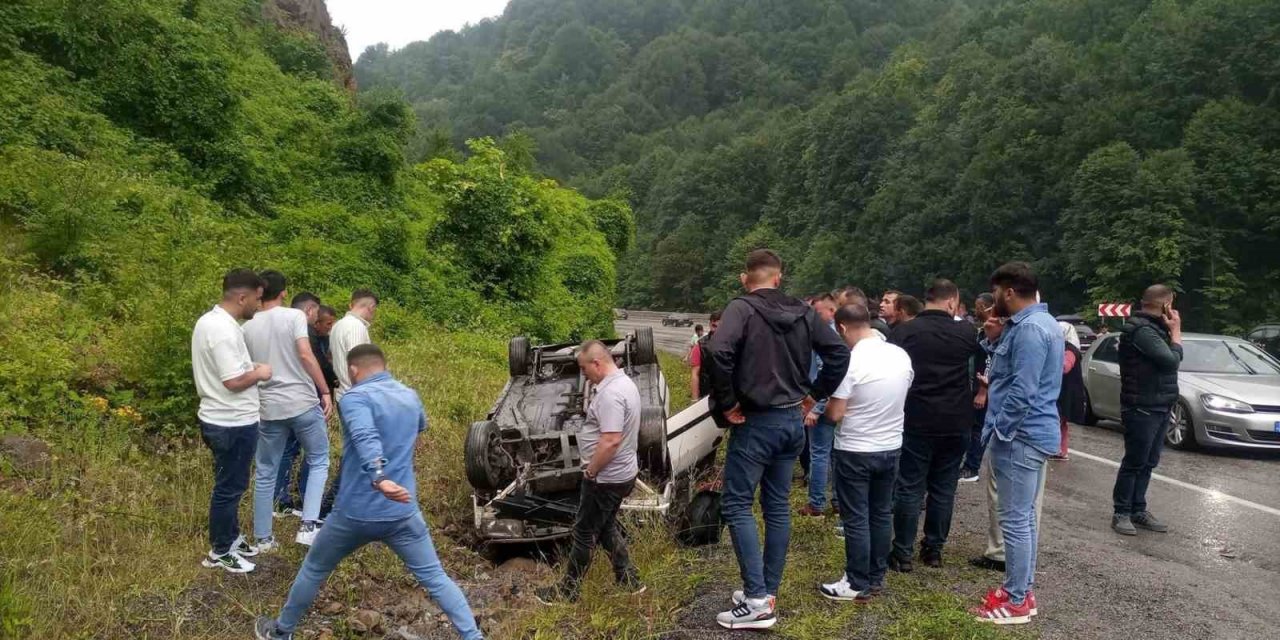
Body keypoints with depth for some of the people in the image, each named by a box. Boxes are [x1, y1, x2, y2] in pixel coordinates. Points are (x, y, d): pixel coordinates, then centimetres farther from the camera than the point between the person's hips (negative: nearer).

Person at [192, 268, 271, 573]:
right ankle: (220, 552, 16)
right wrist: (259, 373, -11)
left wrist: (249, 365, 12)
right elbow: (233, 381, -27)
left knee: (230, 484, 21)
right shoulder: (225, 330, -25)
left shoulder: (208, 320, 9)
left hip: (219, 419, 10)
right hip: (234, 423, -10)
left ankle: (230, 538, 35)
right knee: (229, 487, 3)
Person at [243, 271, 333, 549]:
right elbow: (305, 355, -16)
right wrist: (325, 391, -10)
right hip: (303, 403, -4)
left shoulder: (248, 327, 7)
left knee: (265, 473, 14)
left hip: (268, 408, 4)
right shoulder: (294, 316, -6)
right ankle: (308, 525, 0)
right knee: (318, 462, 13)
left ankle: (262, 538, 21)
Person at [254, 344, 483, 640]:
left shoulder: (355, 397, -11)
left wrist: (379, 479, -48)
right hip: (403, 513, 3)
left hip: (355, 513, -3)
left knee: (313, 570, 21)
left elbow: (366, 439, -32)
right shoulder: (411, 397, 9)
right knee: (435, 578, 9)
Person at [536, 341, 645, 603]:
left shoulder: (610, 393, -26)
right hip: (622, 473, 10)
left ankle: (568, 591, 17)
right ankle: (629, 580, 28)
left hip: (606, 478, -10)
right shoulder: (625, 382, 8)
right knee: (606, 526, 22)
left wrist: (590, 471, -19)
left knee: (584, 532, 4)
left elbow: (611, 440, -32)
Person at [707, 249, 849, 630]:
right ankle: (768, 592, 20)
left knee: (736, 505, -1)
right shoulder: (803, 313, 7)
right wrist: (814, 395, 11)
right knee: (777, 506, 13)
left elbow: (720, 353, -27)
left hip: (756, 422, -6)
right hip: (793, 421, 7)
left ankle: (757, 601, -7)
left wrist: (726, 402, -16)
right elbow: (840, 353, 7)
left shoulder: (742, 308, -11)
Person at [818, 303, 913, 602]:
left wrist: (824, 407, 3)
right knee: (882, 514, 15)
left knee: (856, 519, 3)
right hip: (891, 447, 6)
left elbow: (835, 414, -18)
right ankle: (877, 577, 26)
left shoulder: (850, 361, -20)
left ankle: (858, 584, 11)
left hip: (855, 451, -6)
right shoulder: (902, 356, -1)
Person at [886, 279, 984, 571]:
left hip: (916, 421, -2)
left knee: (910, 488, 3)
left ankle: (903, 553, 6)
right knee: (943, 489, 12)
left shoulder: (904, 330, -8)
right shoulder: (965, 333, -2)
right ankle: (933, 549, 19)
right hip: (955, 423, 2)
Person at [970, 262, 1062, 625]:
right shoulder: (1036, 321, 13)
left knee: (1015, 519, -3)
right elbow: (1012, 370, 16)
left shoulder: (1029, 328, -21)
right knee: (1025, 515, 17)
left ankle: (1016, 602, 6)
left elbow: (1022, 392, -26)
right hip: (1031, 432, 11)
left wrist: (999, 431, -18)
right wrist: (996, 340, 2)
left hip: (1020, 435, -11)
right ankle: (1023, 589, 27)